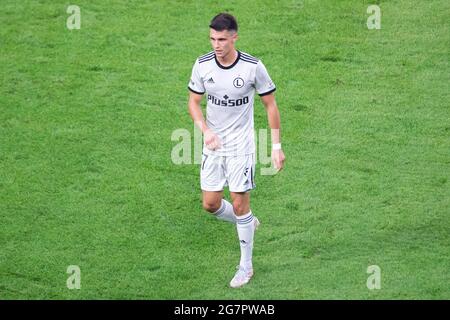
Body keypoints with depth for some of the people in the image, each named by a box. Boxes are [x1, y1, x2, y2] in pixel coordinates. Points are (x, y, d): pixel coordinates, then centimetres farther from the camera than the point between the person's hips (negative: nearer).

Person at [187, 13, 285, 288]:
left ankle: (246, 267, 13)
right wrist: (206, 130, -15)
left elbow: (270, 104, -5)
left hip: (241, 148, -4)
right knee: (211, 204, 6)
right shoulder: (202, 65, -8)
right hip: (213, 147, 4)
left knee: (240, 205, -1)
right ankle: (249, 223, 37)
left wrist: (277, 146, -6)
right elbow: (194, 102, 3)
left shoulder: (253, 67, -16)